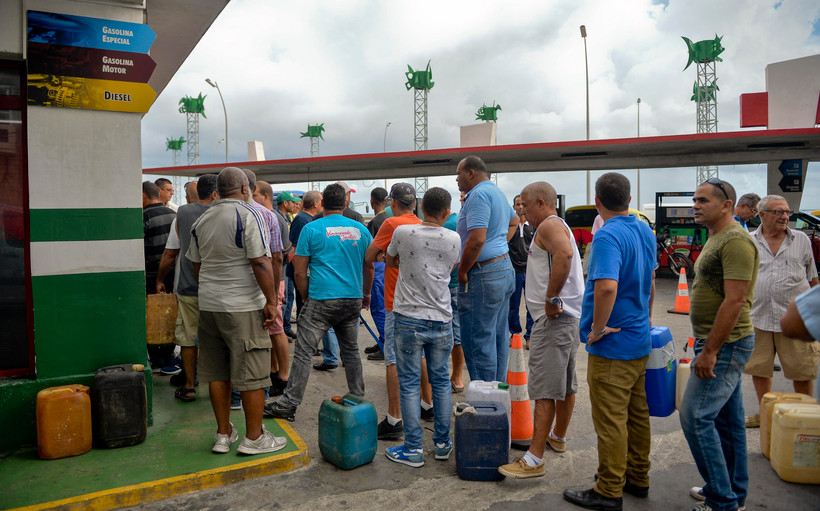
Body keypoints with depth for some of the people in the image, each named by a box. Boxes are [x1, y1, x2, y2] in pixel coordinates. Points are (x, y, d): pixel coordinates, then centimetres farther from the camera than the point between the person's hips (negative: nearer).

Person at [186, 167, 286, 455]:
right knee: (252, 373, 2)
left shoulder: (201, 221, 12)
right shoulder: (248, 215, -10)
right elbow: (260, 262, -17)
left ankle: (223, 434, 23)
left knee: (217, 373, 13)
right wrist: (271, 301, -12)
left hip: (208, 304, 7)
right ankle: (254, 438, 10)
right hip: (243, 306, -7)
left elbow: (197, 265, 19)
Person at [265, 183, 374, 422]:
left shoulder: (311, 229, -3)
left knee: (303, 352, 1)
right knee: (351, 350, 17)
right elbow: (369, 267, 16)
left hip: (322, 300, -4)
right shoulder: (360, 230, 7)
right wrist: (366, 294, 29)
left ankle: (289, 404, 3)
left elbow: (299, 272, -2)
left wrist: (307, 297, 11)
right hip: (353, 299, 4)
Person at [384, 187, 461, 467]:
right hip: (442, 320, 3)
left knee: (409, 384, 6)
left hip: (410, 319, -2)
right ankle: (443, 443, 24)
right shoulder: (453, 239, 0)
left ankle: (413, 449, 11)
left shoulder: (403, 232, -5)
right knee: (441, 382, 14)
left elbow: (391, 262, 12)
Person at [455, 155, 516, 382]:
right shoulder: (497, 191, 17)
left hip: (484, 276, -11)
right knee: (498, 338, 16)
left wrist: (461, 272, -15)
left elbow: (477, 239, -26)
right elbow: (514, 221, 34)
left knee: (478, 341, -4)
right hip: (505, 268, 11)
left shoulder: (479, 194, -16)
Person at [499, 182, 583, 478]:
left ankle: (534, 460, -9)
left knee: (544, 390, -11)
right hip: (569, 316, 11)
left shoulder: (549, 225, -12)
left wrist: (551, 299, -27)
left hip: (553, 318, -11)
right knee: (566, 384, 20)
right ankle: (558, 437, 37)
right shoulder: (559, 226, 23)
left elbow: (564, 253, -32)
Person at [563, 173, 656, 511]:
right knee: (637, 413, 18)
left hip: (612, 345, -9)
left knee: (611, 420, 1)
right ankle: (637, 479, 33)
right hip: (640, 342, 9)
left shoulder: (608, 236, -21)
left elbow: (607, 287, -35)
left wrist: (596, 329, -22)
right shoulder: (645, 231, 8)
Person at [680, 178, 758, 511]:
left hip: (725, 345, -10)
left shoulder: (736, 241, -17)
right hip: (719, 344, 10)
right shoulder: (717, 239, 15)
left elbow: (735, 301, -24)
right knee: (726, 418, 16)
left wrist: (709, 351, -23)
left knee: (696, 416, -8)